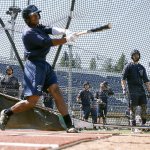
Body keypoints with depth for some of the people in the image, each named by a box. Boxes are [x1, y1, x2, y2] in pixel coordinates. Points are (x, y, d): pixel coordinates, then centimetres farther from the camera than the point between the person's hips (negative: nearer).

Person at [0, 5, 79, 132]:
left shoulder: (39, 27, 15)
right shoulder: (28, 33, -13)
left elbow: (52, 30, -1)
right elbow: (47, 42, -23)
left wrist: (65, 31, -21)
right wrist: (67, 39, -22)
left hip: (44, 64, 9)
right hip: (34, 65, -9)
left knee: (56, 91, -3)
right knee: (32, 101, -11)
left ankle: (69, 125, -6)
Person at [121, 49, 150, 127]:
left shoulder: (142, 67, 18)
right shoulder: (128, 66, 3)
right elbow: (123, 79, -4)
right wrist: (124, 88, -16)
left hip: (141, 90, 5)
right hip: (132, 90, -4)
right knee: (133, 107, -5)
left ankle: (144, 122, 9)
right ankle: (132, 122, 1)